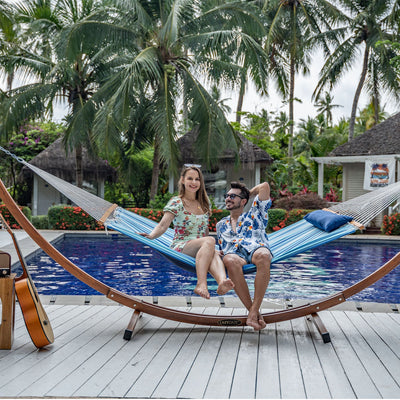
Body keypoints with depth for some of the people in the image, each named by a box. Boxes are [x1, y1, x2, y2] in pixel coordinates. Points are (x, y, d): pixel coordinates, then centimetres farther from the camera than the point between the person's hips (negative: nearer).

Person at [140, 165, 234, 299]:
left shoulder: (205, 203, 20)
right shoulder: (176, 203, 3)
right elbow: (163, 225, -10)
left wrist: (212, 249, 14)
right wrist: (151, 235, -30)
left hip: (202, 249, 4)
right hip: (180, 247, -4)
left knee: (214, 254, -36)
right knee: (210, 241, -37)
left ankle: (222, 281, -68)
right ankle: (201, 283, -54)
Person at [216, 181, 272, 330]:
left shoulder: (254, 215, 27)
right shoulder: (221, 225, 37)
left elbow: (265, 186, 20)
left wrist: (249, 193, 35)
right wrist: (219, 254, 12)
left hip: (256, 248, -1)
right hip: (234, 253, 1)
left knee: (263, 256, -41)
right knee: (230, 260, -39)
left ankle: (254, 311, -40)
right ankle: (254, 311, -37)